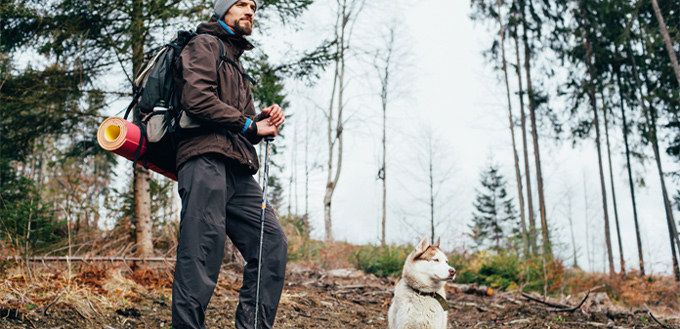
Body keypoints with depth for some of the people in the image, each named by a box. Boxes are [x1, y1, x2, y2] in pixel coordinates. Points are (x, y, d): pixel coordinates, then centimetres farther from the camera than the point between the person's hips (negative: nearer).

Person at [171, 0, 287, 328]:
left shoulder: (237, 67, 34)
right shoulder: (204, 45, 7)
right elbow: (196, 98, -12)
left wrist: (264, 121, 8)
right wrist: (250, 125, -6)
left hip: (238, 172, 9)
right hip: (206, 160, -8)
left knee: (273, 242, -2)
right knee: (203, 252, -14)